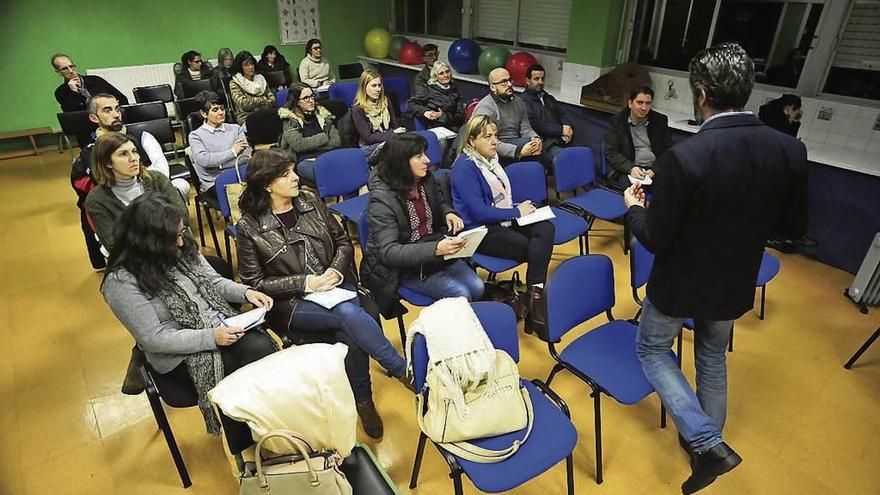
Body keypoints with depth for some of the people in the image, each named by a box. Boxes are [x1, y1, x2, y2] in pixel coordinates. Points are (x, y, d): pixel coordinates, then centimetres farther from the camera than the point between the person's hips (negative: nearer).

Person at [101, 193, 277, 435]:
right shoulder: (121, 282, -17)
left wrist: (245, 292, -9)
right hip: (179, 356, -5)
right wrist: (210, 338, -24)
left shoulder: (181, 249, 0)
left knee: (263, 347, -23)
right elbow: (153, 339, -18)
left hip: (221, 326, 6)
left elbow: (213, 281, 10)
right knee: (259, 362, -22)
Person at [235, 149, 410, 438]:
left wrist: (335, 269, -9)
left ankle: (363, 400, -8)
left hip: (335, 286, 4)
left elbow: (343, 242, 12)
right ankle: (402, 370, -19)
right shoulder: (249, 227, -5)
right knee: (350, 315, -31)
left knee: (350, 332, -28)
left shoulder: (311, 203, 7)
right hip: (291, 303, -3)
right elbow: (254, 283, -4)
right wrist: (305, 283, -14)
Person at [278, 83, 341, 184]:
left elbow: (337, 141, 8)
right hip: (305, 161, -4)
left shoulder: (322, 114, 16)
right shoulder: (289, 120, 6)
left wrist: (310, 146, -1)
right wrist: (324, 137, -1)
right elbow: (298, 145, -9)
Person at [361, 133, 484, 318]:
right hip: (403, 267, -6)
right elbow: (389, 252, -28)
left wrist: (449, 213, -4)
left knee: (477, 288, -11)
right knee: (460, 294, -19)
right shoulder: (381, 199, -22)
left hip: (436, 251, 7)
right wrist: (435, 249, -39)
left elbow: (440, 202, 22)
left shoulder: (426, 180, -1)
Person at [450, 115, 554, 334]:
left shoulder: (491, 158, 13)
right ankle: (534, 299, -7)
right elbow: (480, 213, -20)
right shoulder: (464, 167, -15)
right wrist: (517, 212, -12)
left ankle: (534, 296, -23)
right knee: (533, 248, -22)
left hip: (503, 220, 8)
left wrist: (520, 207, 5)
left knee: (546, 229, -18)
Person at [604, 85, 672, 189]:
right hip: (627, 170, -3)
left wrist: (655, 169, -9)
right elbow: (611, 153, 0)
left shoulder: (660, 120, 12)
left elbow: (668, 150, 11)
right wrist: (630, 168, -17)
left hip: (655, 169, 3)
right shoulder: (617, 121, 5)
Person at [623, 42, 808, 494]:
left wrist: (633, 207, -2)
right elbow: (794, 226, 0)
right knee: (713, 358, 27)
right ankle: (708, 440, 46)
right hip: (735, 285, 5)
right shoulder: (790, 151, -13)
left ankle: (706, 443, 10)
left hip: (681, 284, -5)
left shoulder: (683, 157, -30)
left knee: (653, 350, 20)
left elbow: (655, 239, -22)